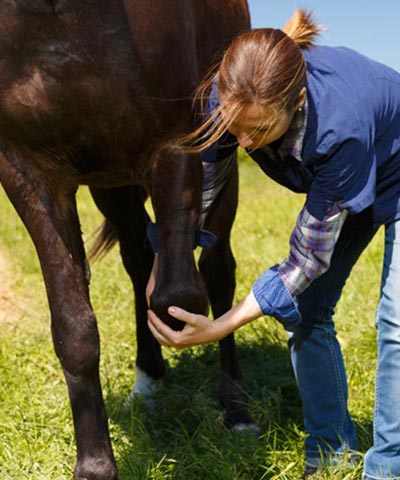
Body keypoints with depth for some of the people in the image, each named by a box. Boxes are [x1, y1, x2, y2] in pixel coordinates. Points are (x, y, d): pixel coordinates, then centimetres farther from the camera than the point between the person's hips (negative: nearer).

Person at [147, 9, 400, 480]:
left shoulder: (339, 128, -45)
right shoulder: (231, 97, -31)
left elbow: (311, 258, -35)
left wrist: (222, 327, -40)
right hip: (333, 177, 6)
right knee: (303, 309, 0)